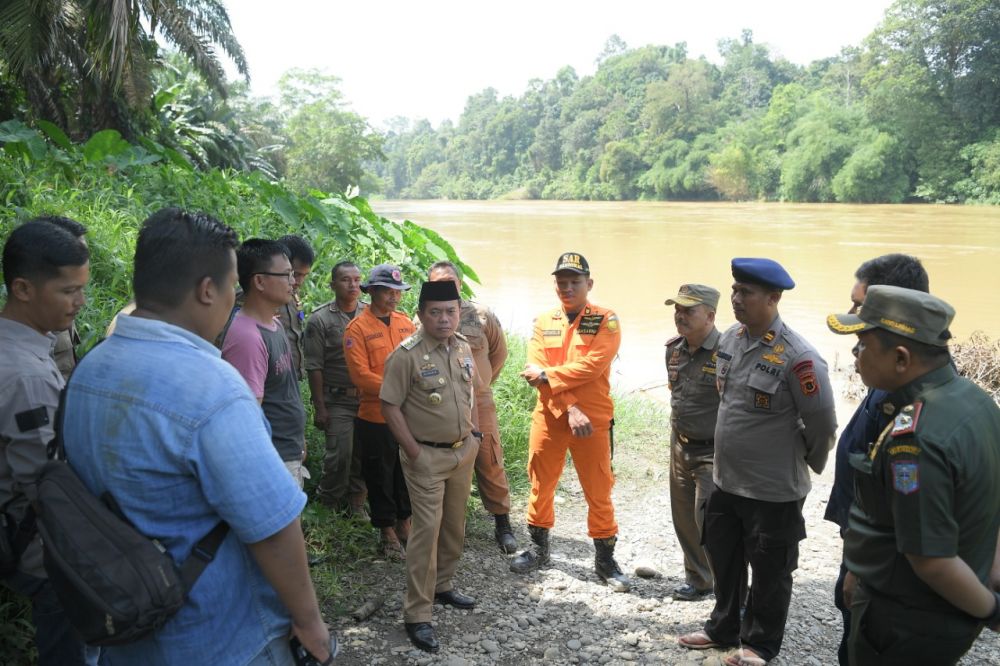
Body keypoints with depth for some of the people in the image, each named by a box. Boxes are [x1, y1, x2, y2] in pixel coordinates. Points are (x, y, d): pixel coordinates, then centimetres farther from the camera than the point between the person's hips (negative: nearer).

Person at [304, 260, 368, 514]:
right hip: (337, 400, -3)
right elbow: (314, 367, -5)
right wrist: (319, 407, -8)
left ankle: (356, 506, 26)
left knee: (363, 455, 9)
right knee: (339, 456, -4)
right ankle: (327, 504, 20)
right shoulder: (320, 319, -4)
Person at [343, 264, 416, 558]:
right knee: (381, 475, 9)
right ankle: (387, 531, 24)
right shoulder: (357, 328, -10)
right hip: (376, 416, -5)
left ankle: (404, 523, 33)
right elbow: (360, 375, -16)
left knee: (407, 471, 16)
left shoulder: (405, 322, 7)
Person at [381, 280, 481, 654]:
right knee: (427, 529, -5)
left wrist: (474, 434, 9)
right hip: (427, 456, -6)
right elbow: (390, 407, -14)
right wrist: (414, 452, -15)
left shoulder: (464, 348, 3)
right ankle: (416, 615, 6)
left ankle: (442, 585, 36)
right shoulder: (407, 355, -17)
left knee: (455, 525, 16)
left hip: (463, 452, 6)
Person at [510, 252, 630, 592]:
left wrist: (547, 375, -13)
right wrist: (570, 407, -16)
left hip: (592, 420, -3)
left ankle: (605, 559, 21)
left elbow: (592, 366, -18)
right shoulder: (543, 322, 6)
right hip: (548, 416, 3)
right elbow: (536, 370, -6)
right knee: (541, 485, 14)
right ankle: (538, 547, 34)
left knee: (598, 491, 4)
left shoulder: (606, 321, -5)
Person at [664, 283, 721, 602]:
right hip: (679, 447, 8)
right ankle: (697, 579, 33)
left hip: (712, 453, -7)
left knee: (709, 521, -7)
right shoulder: (673, 349, 4)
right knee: (684, 519, 16)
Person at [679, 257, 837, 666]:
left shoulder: (797, 356, -24)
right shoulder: (729, 339, 0)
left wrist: (808, 464, 0)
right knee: (723, 560, 22)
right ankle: (723, 628, 43)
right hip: (725, 480, 7)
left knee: (769, 572, 13)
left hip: (774, 490, -7)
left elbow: (822, 422, -14)